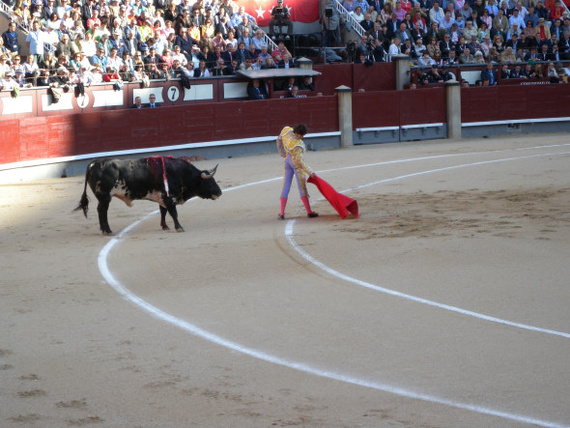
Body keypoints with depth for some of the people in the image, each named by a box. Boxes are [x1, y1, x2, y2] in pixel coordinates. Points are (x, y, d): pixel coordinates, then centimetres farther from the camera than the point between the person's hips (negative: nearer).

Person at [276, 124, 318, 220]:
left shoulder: (286, 130, -11)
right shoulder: (296, 144, -30)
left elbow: (279, 140, 7)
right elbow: (299, 161, -28)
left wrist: (282, 153, 17)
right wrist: (310, 172, -24)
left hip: (287, 161, 7)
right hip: (296, 163, -7)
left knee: (286, 186, 7)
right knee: (302, 187, 2)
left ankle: (281, 213, 1)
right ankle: (309, 212, 8)